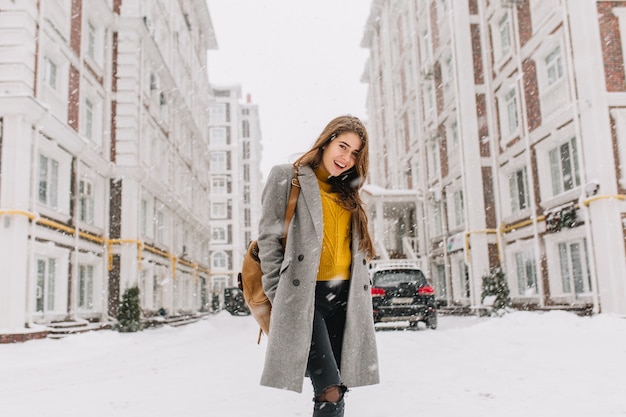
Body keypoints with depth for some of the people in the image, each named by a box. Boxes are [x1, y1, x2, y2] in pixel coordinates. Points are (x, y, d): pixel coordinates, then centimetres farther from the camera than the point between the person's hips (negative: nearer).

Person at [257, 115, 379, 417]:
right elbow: (269, 238, -3)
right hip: (304, 296, -5)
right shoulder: (286, 177, 3)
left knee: (336, 390, 5)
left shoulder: (348, 193, 21)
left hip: (345, 298, 6)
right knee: (329, 392, -15)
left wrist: (358, 296, 11)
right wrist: (280, 297, -8)